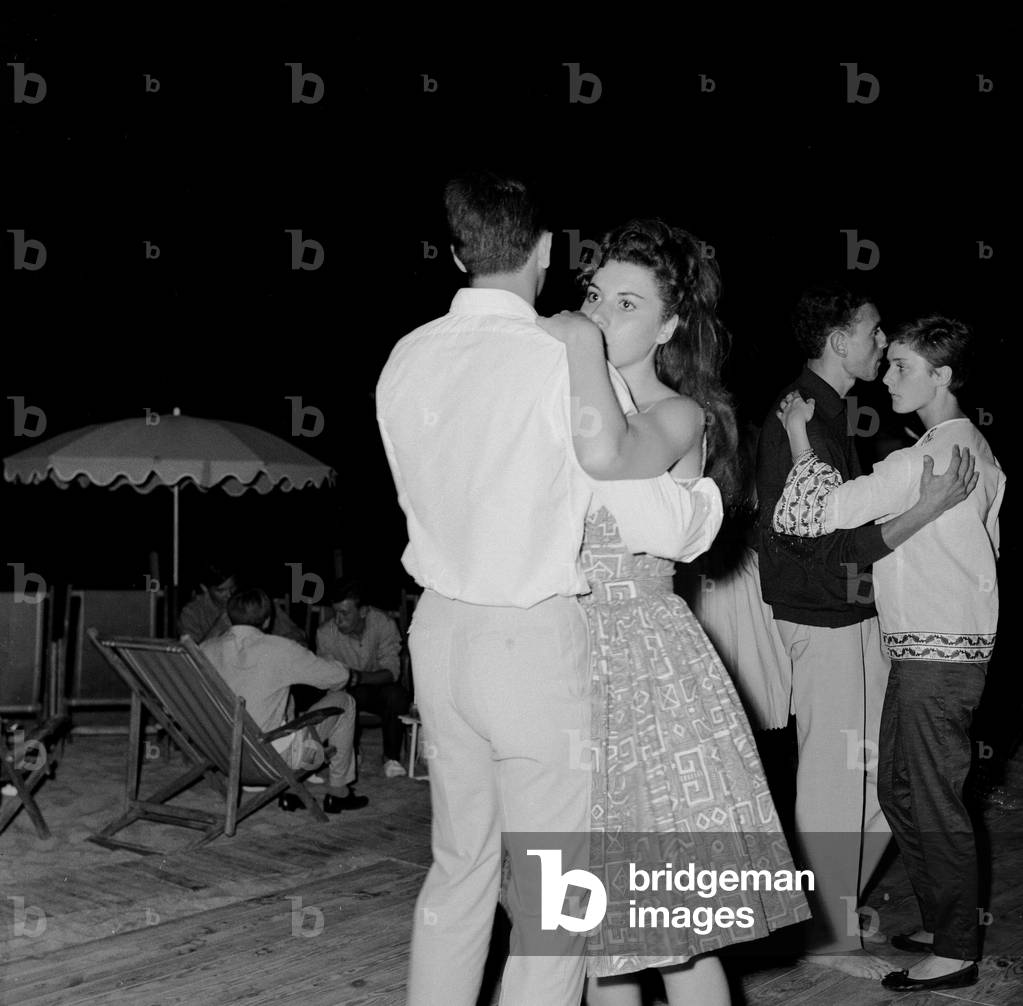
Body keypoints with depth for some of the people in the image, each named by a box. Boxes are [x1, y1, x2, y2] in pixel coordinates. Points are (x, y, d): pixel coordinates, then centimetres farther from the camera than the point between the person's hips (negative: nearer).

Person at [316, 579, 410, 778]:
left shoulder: (383, 623, -21)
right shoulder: (325, 633, -18)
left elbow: (392, 671, -23)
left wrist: (361, 677, -43)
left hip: (379, 686, 0)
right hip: (348, 692, 0)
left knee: (397, 695, -34)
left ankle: (391, 757, -12)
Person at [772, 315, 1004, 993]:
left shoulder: (923, 459, -18)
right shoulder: (975, 447, 13)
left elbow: (807, 515, -22)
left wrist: (800, 437, -10)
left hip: (935, 654, -10)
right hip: (964, 641, 10)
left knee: (931, 801, -1)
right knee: (901, 790, 17)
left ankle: (955, 952, 10)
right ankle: (944, 924, 28)